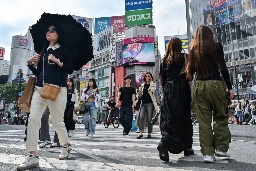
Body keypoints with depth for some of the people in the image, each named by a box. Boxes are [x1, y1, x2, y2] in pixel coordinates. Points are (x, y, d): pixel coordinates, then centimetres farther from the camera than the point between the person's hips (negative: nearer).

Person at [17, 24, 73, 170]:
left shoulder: (64, 50, 4)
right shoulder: (44, 51, 20)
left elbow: (70, 70, -6)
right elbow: (38, 72, 20)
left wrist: (57, 61, -17)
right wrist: (31, 63, 4)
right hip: (40, 89, 6)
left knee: (57, 122, 2)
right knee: (33, 119, -9)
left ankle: (66, 145, 30)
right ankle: (33, 157, -6)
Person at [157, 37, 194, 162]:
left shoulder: (164, 60, 9)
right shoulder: (184, 57, 0)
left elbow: (162, 78, 9)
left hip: (168, 90, 3)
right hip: (182, 89, -2)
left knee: (168, 118, 1)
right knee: (184, 118, 8)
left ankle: (164, 144, -19)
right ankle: (187, 147, 18)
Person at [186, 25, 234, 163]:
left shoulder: (193, 49, 8)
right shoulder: (216, 46, 3)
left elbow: (191, 70, 6)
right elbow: (223, 68, 0)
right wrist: (229, 88, 3)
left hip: (199, 86, 2)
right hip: (215, 84, -1)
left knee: (204, 121, 4)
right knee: (221, 117, 13)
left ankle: (208, 153, 5)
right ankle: (221, 148, 14)